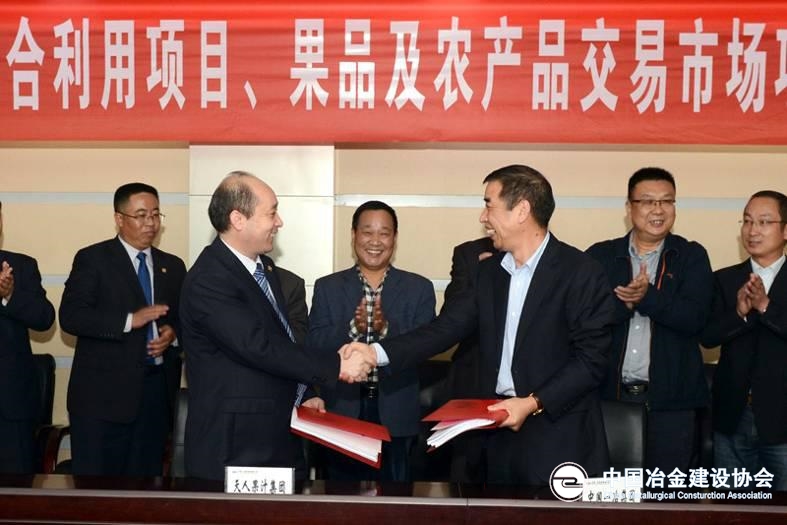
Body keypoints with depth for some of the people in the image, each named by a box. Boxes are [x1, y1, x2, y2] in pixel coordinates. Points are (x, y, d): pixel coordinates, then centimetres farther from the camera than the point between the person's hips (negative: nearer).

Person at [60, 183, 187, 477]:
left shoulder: (172, 266, 14)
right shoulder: (92, 259, 0)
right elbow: (70, 317, -10)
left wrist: (173, 333, -4)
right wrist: (129, 320, -20)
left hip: (156, 389, 4)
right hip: (103, 392, -4)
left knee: (146, 477, 8)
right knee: (95, 477, -2)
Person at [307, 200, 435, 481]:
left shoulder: (419, 288, 4)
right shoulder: (327, 287, 5)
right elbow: (313, 346, -5)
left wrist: (386, 328, -22)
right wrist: (353, 327, -21)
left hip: (397, 417, 0)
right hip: (342, 413, 0)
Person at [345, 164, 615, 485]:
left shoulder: (581, 272, -10)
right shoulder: (489, 271, 10)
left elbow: (591, 358, -12)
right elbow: (447, 326, 3)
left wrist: (534, 404, -18)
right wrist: (378, 353, -9)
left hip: (559, 439, -5)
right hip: (500, 430, 5)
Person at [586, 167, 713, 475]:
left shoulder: (692, 257, 3)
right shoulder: (600, 256, 4)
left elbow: (695, 318, -9)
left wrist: (647, 297, -22)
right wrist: (624, 302, -22)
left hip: (671, 399, -1)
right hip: (608, 394, 1)